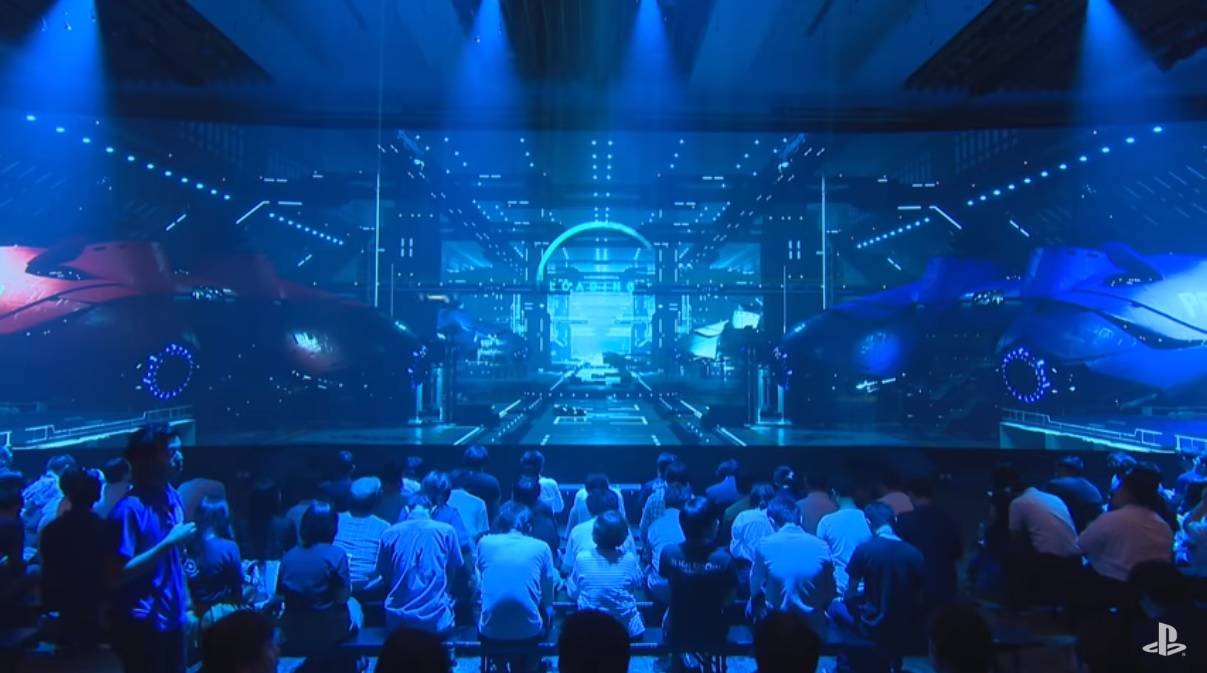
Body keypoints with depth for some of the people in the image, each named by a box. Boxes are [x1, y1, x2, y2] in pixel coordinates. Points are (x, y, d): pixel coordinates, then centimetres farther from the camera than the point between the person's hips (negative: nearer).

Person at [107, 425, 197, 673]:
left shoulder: (173, 498, 4)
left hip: (172, 619, 7)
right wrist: (167, 543, -22)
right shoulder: (129, 509, -18)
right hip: (142, 624, -7)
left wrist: (185, 604, 8)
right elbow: (117, 576, -20)